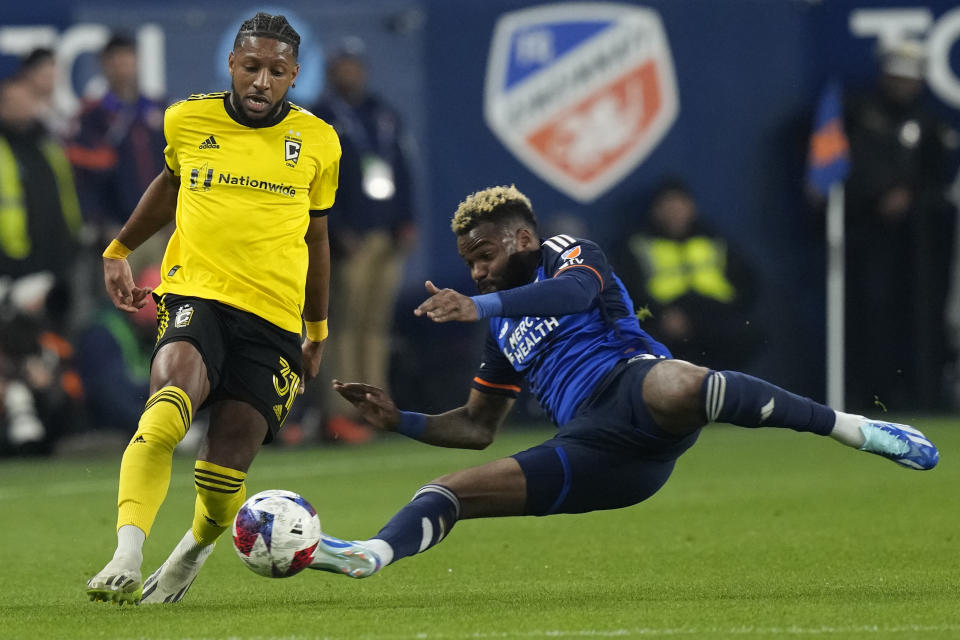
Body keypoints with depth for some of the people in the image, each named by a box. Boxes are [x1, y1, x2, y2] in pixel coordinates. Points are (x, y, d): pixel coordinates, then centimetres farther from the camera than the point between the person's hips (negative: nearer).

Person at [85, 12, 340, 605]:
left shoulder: (317, 142, 5)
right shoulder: (188, 121, 4)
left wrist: (318, 333, 26)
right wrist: (120, 250, 34)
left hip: (273, 317, 1)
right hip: (194, 293, -1)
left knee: (227, 468, -6)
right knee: (173, 391, -32)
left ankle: (194, 551, 30)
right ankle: (126, 558, -41)